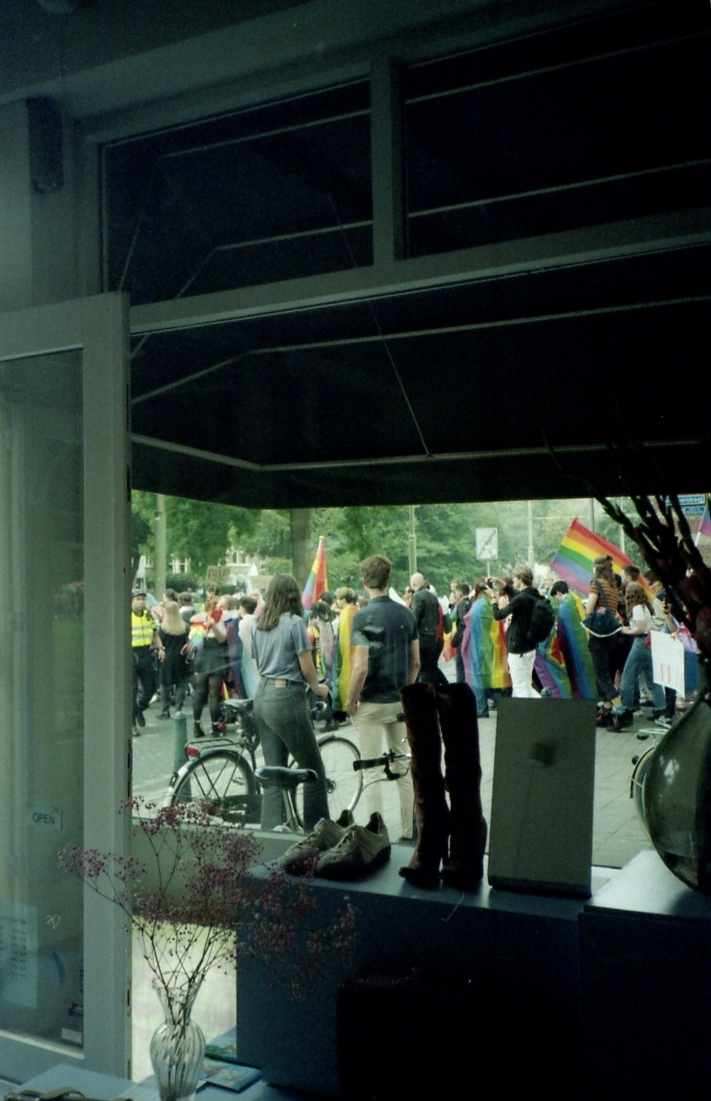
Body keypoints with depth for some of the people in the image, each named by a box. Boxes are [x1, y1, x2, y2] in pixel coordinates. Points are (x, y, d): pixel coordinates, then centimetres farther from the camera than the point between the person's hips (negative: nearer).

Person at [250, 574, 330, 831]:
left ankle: (271, 832, 12)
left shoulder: (257, 625, 10)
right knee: (313, 770, 4)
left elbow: (257, 664, 15)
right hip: (287, 697, -7)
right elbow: (307, 667, -8)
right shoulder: (294, 622, -10)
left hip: (262, 696, 7)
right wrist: (319, 688, 8)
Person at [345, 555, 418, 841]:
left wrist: (350, 701, -7)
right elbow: (416, 662, 8)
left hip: (372, 703, -6)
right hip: (400, 702, 6)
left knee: (372, 771, 2)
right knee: (403, 768, 14)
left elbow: (361, 667, -19)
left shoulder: (363, 617, -15)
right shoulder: (407, 614, 4)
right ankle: (409, 832, 20)